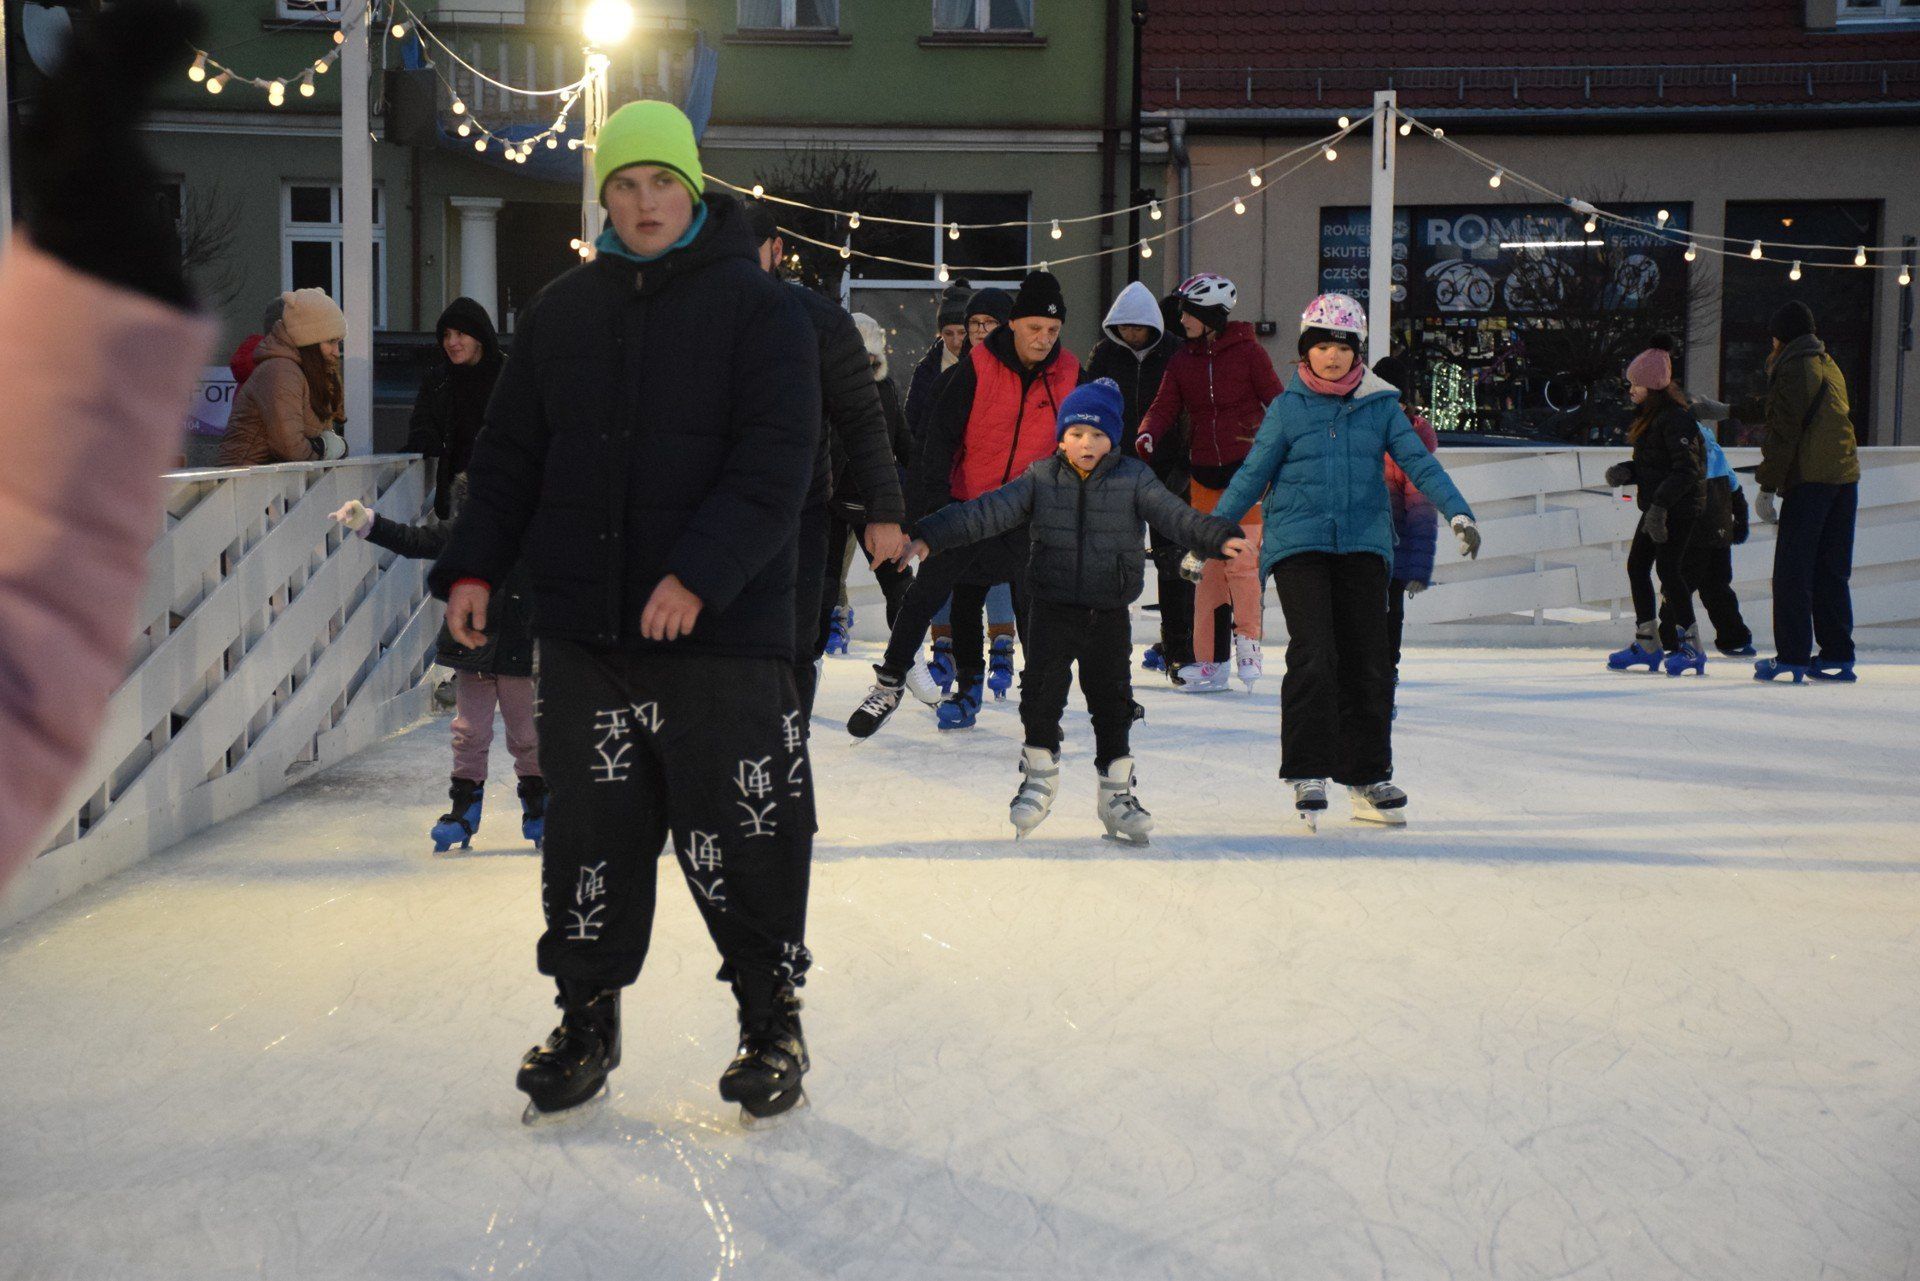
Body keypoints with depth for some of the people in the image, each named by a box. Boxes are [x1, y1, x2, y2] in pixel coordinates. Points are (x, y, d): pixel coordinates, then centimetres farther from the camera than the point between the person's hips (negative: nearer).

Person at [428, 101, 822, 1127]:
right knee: (589, 831, 9)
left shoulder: (759, 309, -2)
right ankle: (586, 1018, 24)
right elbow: (510, 453, 16)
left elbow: (774, 463, -11)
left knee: (741, 840, 1)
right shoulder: (559, 313, 12)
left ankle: (771, 1024, 17)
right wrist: (474, 564, 5)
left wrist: (700, 574, -20)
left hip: (723, 629, -4)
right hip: (583, 629, 4)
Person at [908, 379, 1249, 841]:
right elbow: (988, 512, -5)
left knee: (1111, 698, 5)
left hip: (1110, 612, 0)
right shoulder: (1041, 479, 0)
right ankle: (1040, 775, 18)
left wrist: (1219, 537, -31)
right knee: (1042, 691, -2)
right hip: (1053, 608, 0)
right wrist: (929, 537, -14)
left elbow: (1175, 515, -13)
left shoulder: (1133, 479, -2)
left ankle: (1116, 790, 17)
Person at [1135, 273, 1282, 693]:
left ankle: (1248, 638, 12)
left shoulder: (1248, 352, -5)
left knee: (1240, 559, -11)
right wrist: (1147, 435, -21)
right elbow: (1165, 406, -1)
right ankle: (1209, 661, 9)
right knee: (1209, 565, 5)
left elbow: (1277, 402, -1)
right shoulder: (1182, 360, 7)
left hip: (1246, 467, -4)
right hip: (1203, 473, 4)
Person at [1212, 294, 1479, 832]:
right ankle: (1308, 774, -5)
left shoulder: (1381, 405, 7)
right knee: (1313, 657, -14)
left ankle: (1368, 777, 16)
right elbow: (1252, 475, 5)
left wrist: (1458, 512, -12)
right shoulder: (1287, 408, 3)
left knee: (1368, 662, 4)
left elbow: (1419, 462, 2)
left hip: (1364, 545, 2)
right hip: (1298, 543, -2)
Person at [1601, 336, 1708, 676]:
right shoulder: (1650, 416, 14)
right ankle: (1648, 645, 18)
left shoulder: (1675, 418, -16)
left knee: (1668, 570, -11)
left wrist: (1660, 505, -28)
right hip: (1656, 508, 10)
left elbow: (1686, 469, -22)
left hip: (1678, 508, -10)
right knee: (1637, 566, 10)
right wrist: (1625, 472, 0)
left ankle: (1690, 645, -3)